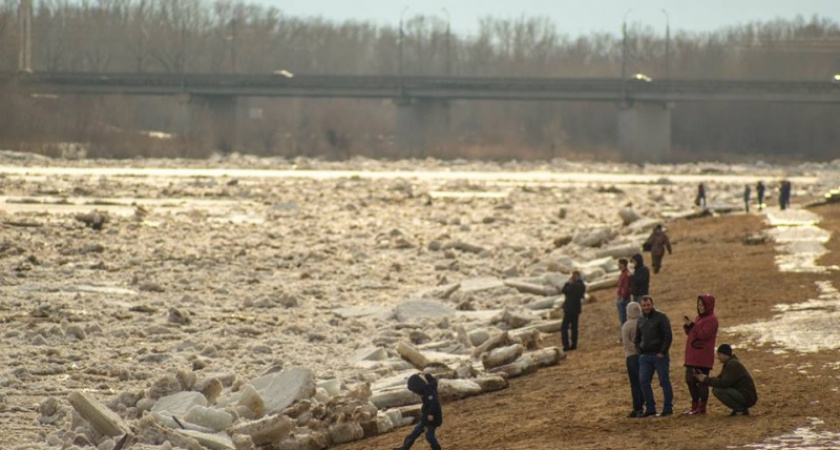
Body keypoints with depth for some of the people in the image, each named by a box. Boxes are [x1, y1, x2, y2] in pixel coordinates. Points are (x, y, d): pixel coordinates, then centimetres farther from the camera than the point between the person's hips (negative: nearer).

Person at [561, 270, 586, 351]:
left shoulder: (574, 285, -20)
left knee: (564, 327, -5)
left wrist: (568, 282, -3)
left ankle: (566, 345, -12)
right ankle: (574, 344, 18)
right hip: (577, 308, 9)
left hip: (570, 309, -9)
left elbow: (564, 291, -14)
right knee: (574, 327, 16)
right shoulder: (582, 285, 7)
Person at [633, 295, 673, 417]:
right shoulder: (640, 320, 15)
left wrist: (662, 353, -13)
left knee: (664, 381, -3)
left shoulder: (661, 318, -3)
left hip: (659, 355, -6)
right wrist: (640, 351, 11)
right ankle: (650, 408, 6)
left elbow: (668, 336, -9)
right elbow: (636, 339, 26)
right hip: (645, 356, 6)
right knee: (643, 382, 0)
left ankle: (668, 408, 2)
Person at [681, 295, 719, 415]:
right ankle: (695, 406, 19)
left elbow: (703, 334, -20)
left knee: (701, 382, -5)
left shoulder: (711, 320, -9)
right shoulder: (699, 318, 18)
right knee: (690, 380, 11)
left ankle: (702, 408, 0)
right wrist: (687, 325, 1)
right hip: (693, 356, 9)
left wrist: (692, 324, -19)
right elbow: (691, 333, 20)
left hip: (703, 357, -9)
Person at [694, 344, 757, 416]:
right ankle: (741, 408, 8)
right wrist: (705, 379, -4)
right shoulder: (728, 363, 14)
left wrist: (706, 380, -15)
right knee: (715, 389, 13)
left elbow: (723, 383, -24)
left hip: (746, 398, -10)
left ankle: (740, 409, -10)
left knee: (718, 390, -21)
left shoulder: (733, 365, -18)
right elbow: (719, 380, 12)